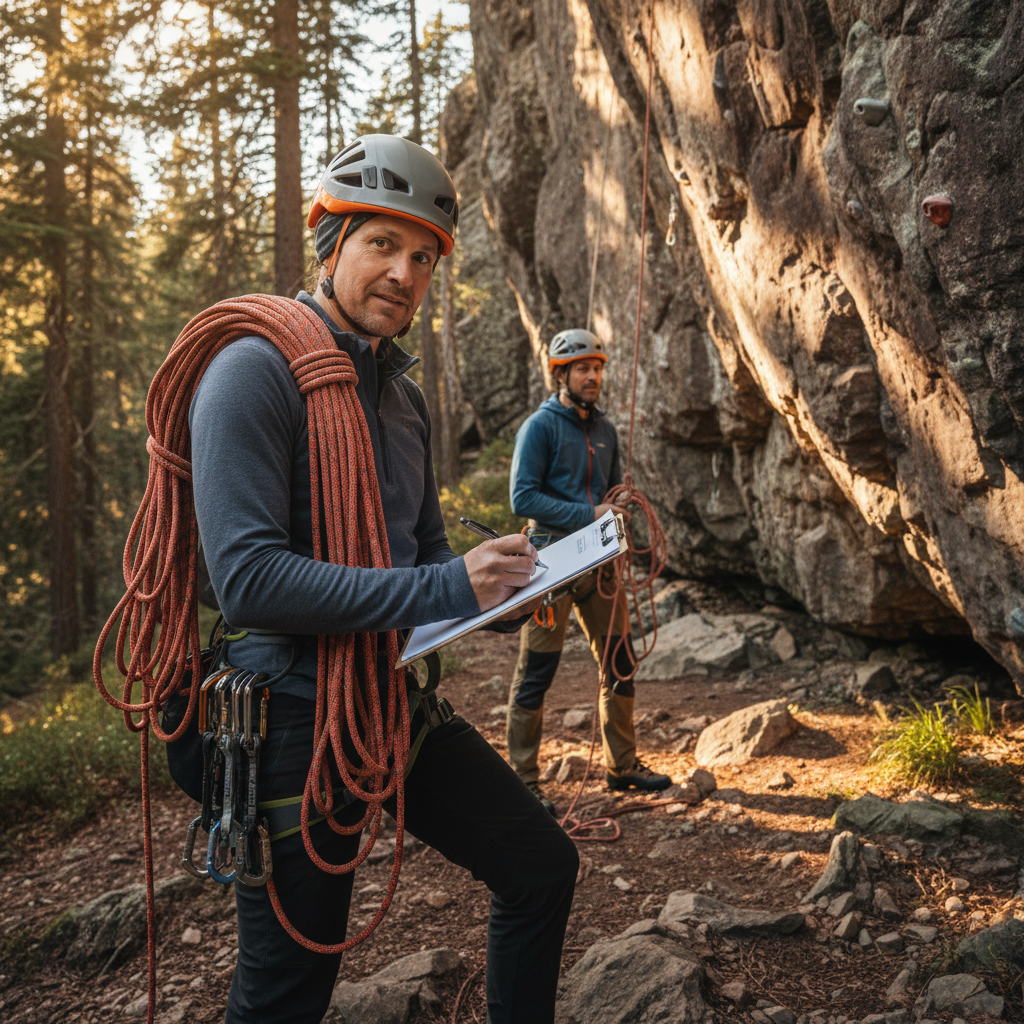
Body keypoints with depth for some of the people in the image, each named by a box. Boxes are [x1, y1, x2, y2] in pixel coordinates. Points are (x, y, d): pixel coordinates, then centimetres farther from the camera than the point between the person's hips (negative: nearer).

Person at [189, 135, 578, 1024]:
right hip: (296, 716, -8)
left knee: (543, 866, 14)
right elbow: (248, 576, -24)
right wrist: (438, 590, -27)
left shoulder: (403, 394, 12)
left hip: (397, 701, 8)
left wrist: (496, 579, -2)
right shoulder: (257, 370, -14)